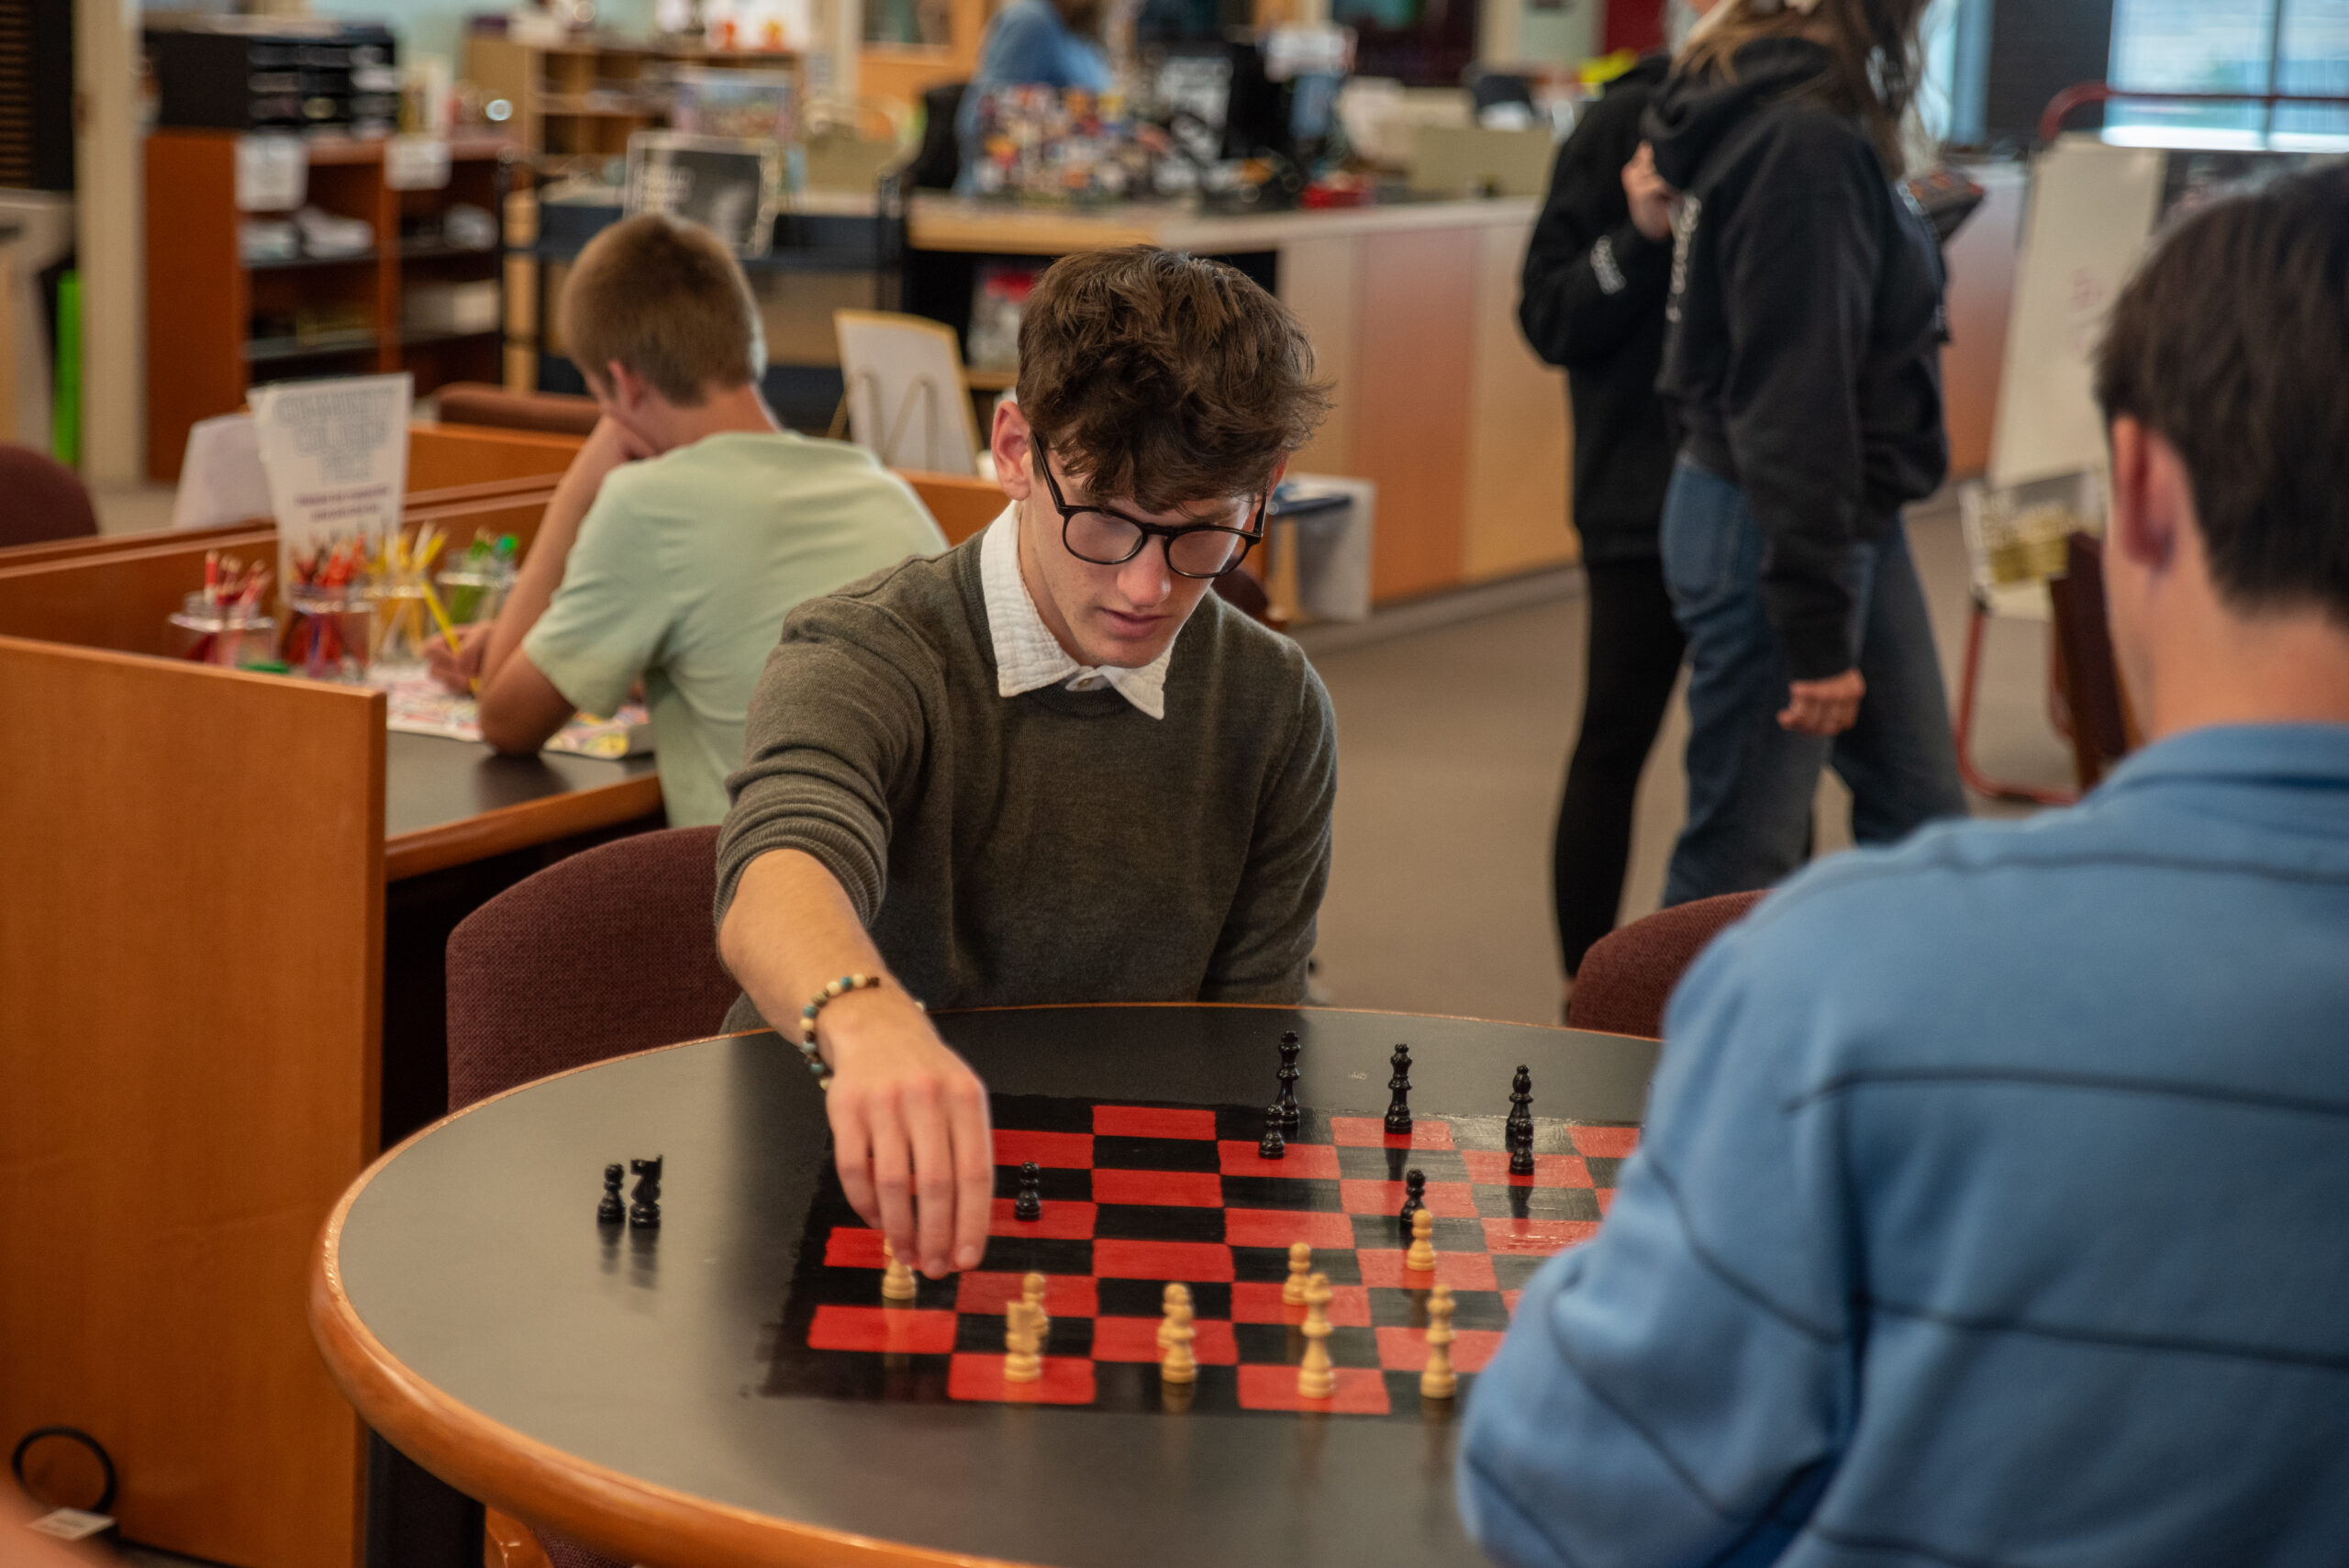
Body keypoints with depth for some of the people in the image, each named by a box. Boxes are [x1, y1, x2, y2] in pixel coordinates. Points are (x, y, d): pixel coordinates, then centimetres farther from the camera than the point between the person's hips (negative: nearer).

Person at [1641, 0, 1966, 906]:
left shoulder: (1794, 116, 7)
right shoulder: (1806, 143, -23)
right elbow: (1793, 399, -24)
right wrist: (1817, 632, -22)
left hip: (1852, 522, 10)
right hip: (1776, 531, -10)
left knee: (1919, 815, 17)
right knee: (1739, 863, 2)